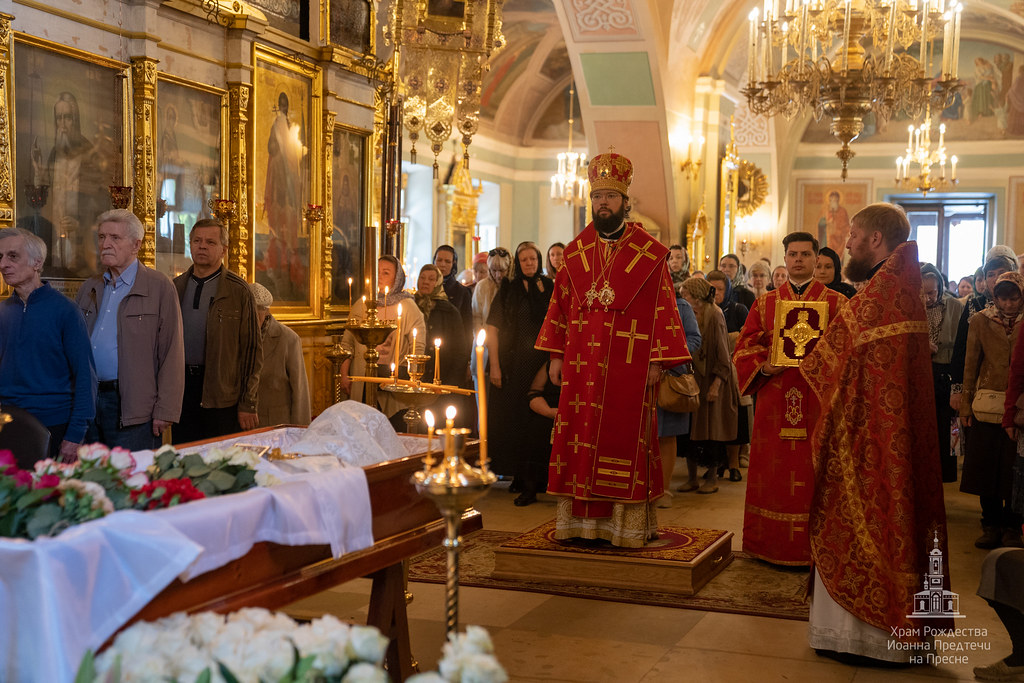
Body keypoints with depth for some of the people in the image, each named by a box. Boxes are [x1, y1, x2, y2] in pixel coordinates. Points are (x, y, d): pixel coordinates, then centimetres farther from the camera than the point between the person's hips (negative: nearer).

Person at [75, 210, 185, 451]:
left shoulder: (160, 288, -3)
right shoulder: (89, 288, 15)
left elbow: (172, 353, -7)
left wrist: (165, 411, -13)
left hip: (133, 409, -5)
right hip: (88, 401, 5)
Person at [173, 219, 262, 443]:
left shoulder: (238, 291, -2)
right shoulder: (176, 287, 11)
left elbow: (252, 348, -4)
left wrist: (248, 403, -8)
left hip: (222, 394, -4)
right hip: (182, 387, 4)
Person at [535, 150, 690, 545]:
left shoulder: (648, 253, 0)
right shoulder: (576, 252, 11)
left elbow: (663, 308, -3)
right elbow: (560, 304, 13)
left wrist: (657, 361, -9)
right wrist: (556, 356, 8)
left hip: (628, 365, -3)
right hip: (582, 363, 4)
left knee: (623, 439, -1)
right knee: (580, 439, 4)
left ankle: (625, 524, 5)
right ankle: (581, 520, 11)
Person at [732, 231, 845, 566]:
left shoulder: (837, 303, 6)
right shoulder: (765, 303, 13)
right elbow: (744, 347, 10)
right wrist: (763, 366, -9)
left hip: (818, 399, -2)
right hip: (774, 398, 2)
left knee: (813, 473, -2)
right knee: (773, 473, 4)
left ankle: (813, 548, 7)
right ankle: (770, 545, 14)